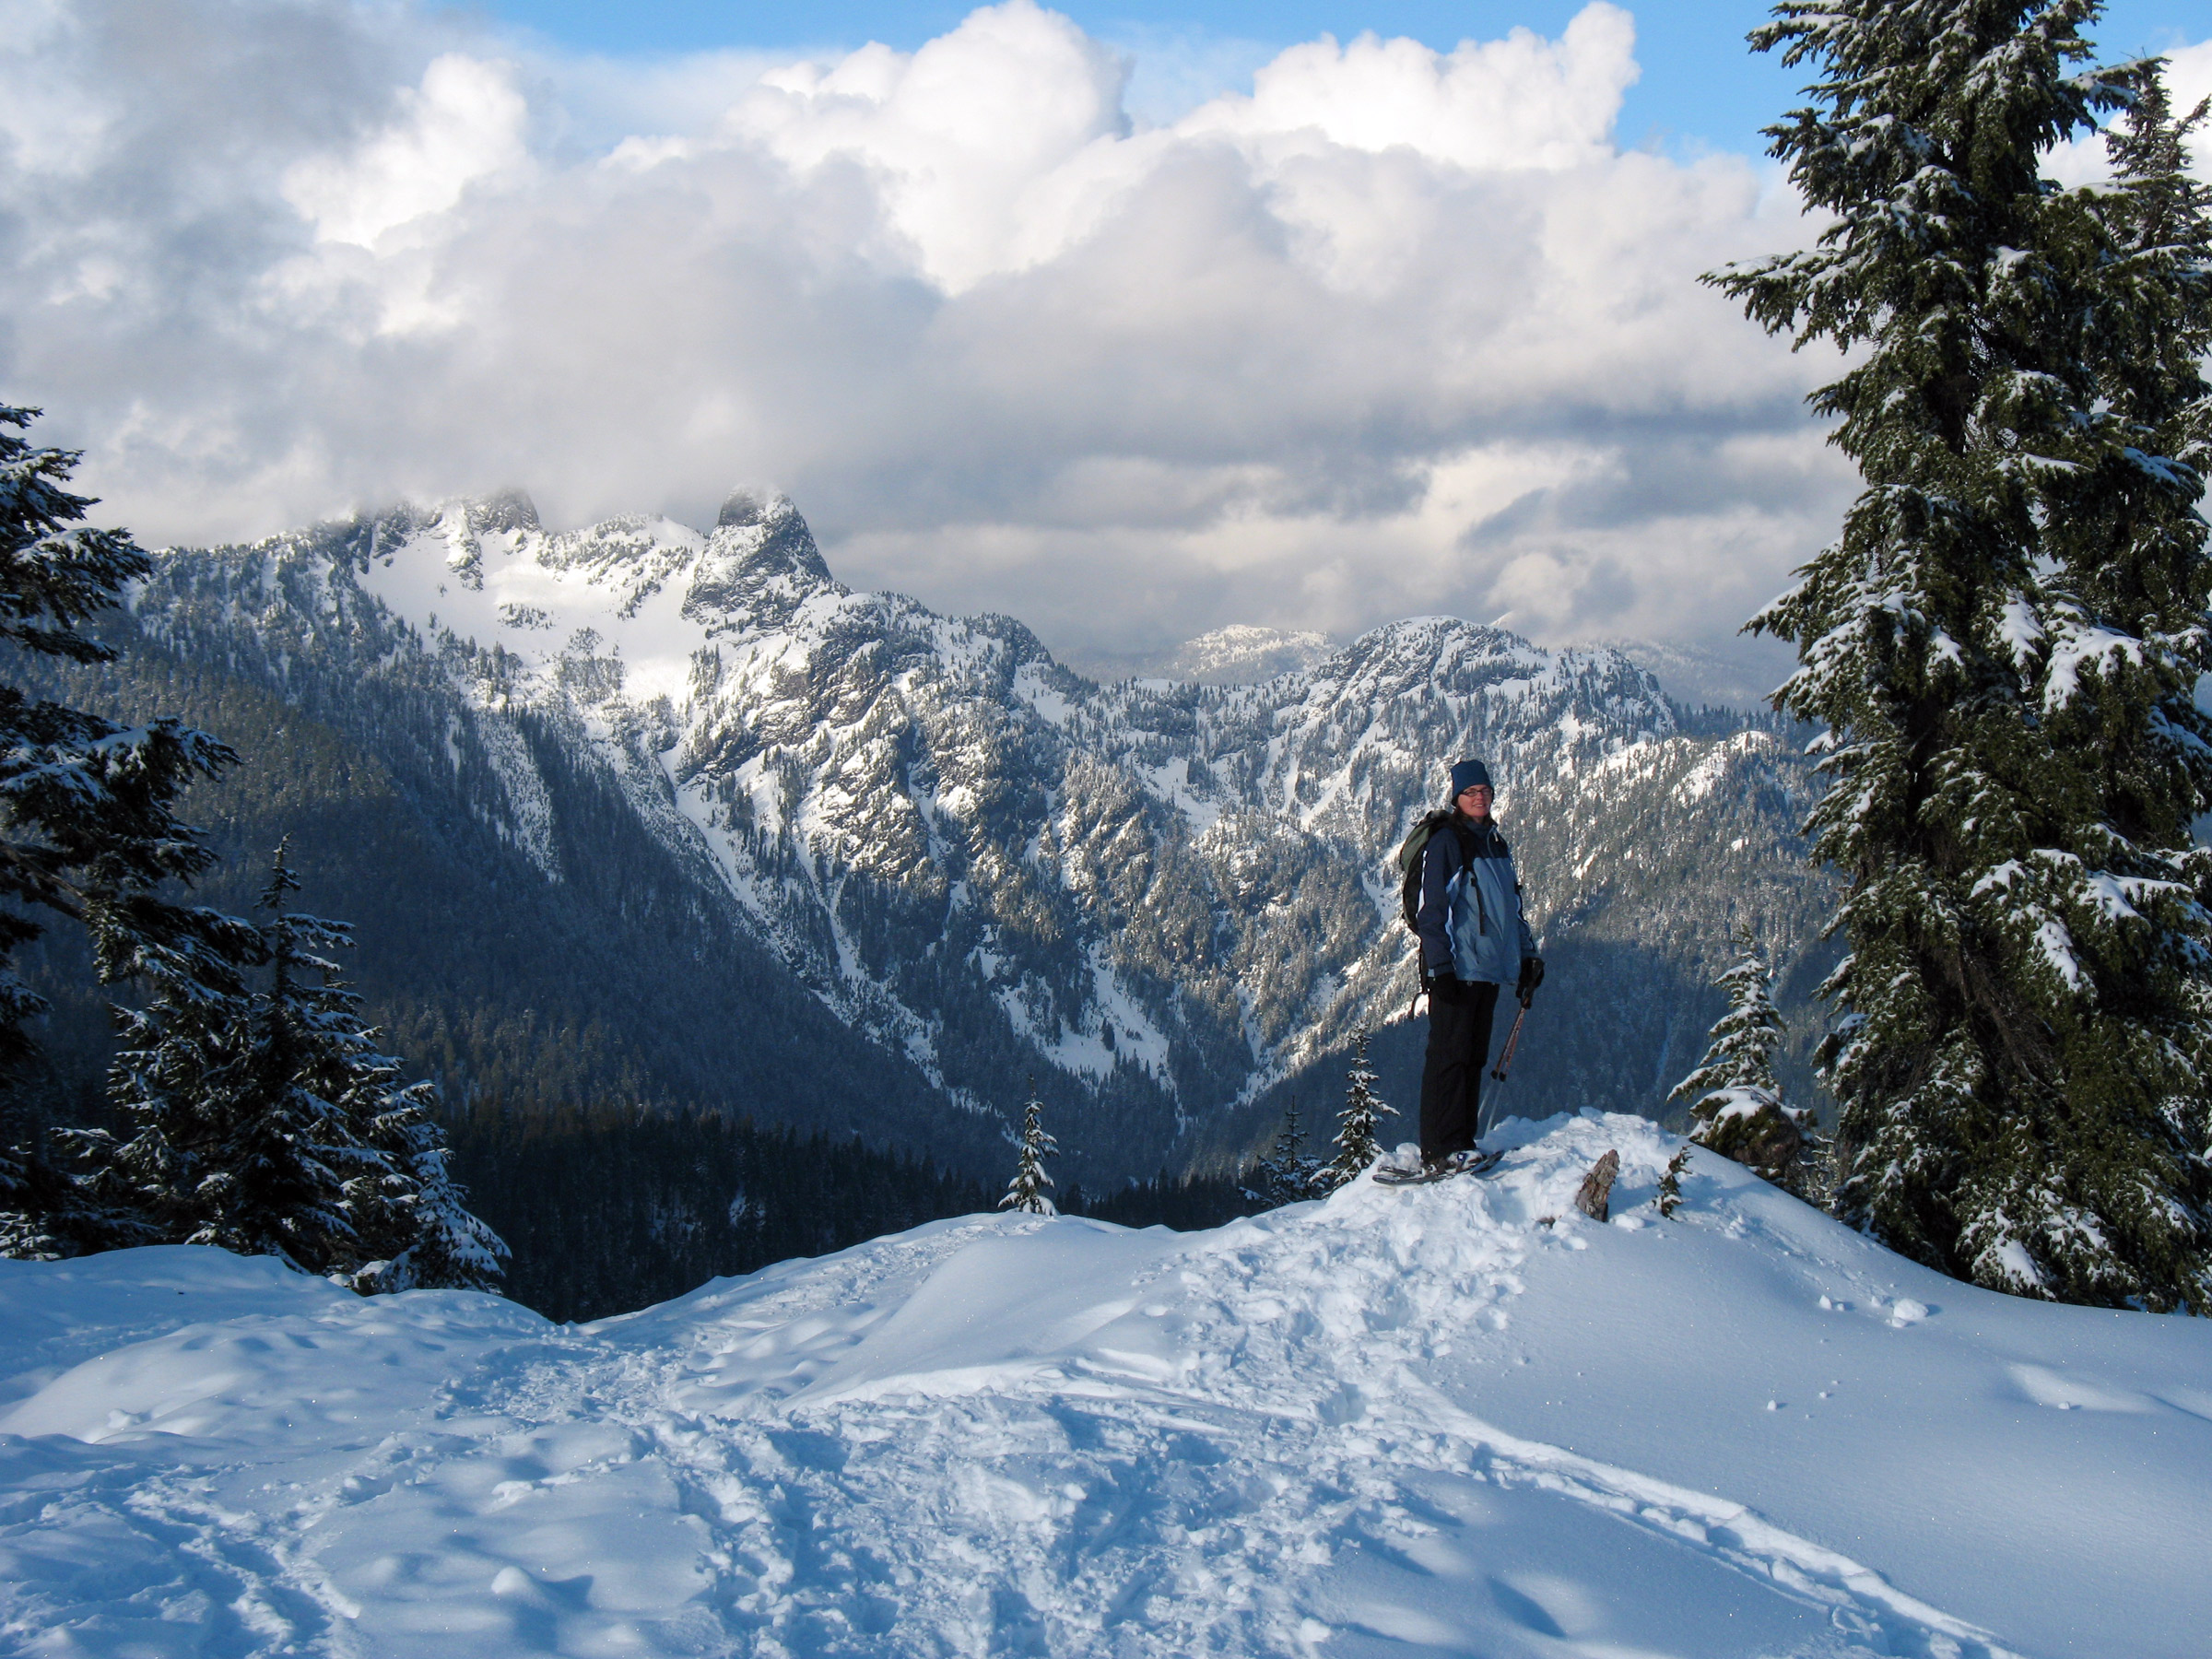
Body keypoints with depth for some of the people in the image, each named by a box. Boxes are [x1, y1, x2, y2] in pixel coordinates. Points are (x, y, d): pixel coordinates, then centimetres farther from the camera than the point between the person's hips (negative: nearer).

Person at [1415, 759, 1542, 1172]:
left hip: (1491, 967, 8)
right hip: (1457, 968, -8)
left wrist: (1527, 956, 20)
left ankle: (1462, 1142, 13)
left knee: (1474, 1057, 9)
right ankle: (1441, 1148, -12)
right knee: (1449, 1054, -10)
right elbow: (1431, 910, -11)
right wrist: (1440, 967, -18)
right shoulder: (1444, 843, -6)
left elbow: (1511, 906, 27)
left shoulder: (1496, 844, 18)